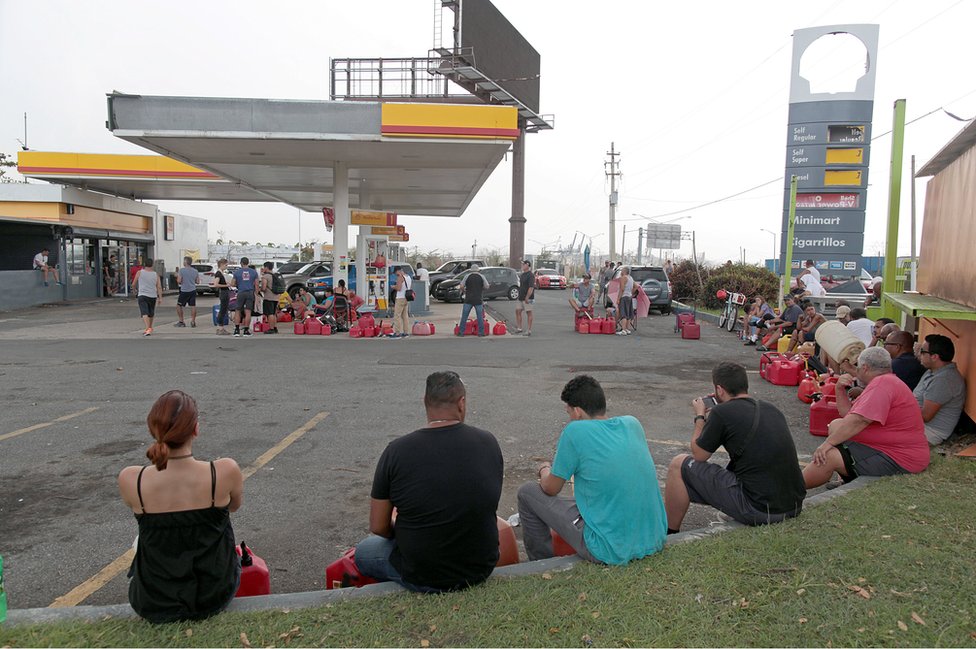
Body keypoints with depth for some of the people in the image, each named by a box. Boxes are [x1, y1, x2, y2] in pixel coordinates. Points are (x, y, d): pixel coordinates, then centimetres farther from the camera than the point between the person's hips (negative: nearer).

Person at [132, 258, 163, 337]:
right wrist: (160, 298, 0)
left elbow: (133, 284, 8)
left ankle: (148, 328, -27)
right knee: (151, 313, 19)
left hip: (142, 295, -3)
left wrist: (134, 290, 29)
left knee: (144, 313, -10)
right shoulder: (156, 274, 4)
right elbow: (159, 287, -1)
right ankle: (149, 328, 34)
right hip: (153, 296, 3)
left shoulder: (139, 272, 0)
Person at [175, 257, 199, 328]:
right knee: (193, 306, 4)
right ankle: (193, 322, 2)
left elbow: (179, 281, -12)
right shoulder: (195, 271, 4)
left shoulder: (181, 270, -11)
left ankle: (181, 322, 7)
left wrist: (177, 276, 6)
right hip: (193, 290, 5)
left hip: (184, 291, -5)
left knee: (179, 306, 8)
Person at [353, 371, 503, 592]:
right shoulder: (489, 443, -10)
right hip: (482, 569, 2)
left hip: (421, 578, -2)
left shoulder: (397, 451, -18)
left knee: (363, 551, 26)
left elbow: (378, 527, -9)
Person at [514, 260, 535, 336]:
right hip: (521, 298, 9)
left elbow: (531, 287, -21)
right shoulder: (522, 275, 14)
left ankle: (529, 330, 2)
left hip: (527, 298, -9)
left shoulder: (530, 275, -14)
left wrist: (527, 297, -26)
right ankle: (519, 328, 15)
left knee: (529, 313, -3)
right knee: (518, 311, 8)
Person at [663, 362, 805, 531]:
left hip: (758, 510, -7)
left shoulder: (721, 412, -10)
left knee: (679, 465, 6)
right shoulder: (771, 409, 10)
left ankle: (668, 535, 18)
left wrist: (700, 417, 17)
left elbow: (699, 455, 3)